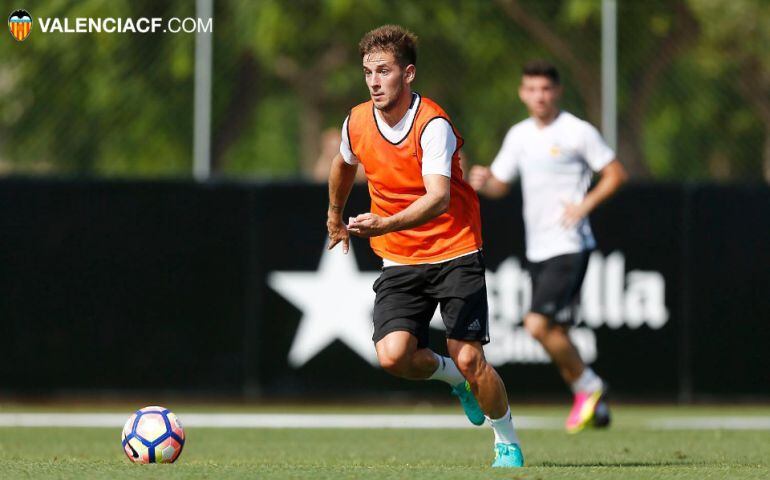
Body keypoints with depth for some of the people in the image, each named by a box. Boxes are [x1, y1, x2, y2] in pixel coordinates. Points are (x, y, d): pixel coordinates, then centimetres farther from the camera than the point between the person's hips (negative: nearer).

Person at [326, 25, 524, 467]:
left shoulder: (433, 125, -19)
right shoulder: (357, 123, -2)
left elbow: (438, 198, -33)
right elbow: (345, 165, 24)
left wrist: (385, 224, -48)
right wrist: (336, 216, 38)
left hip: (455, 253, -4)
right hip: (400, 262, 4)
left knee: (470, 360, -11)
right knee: (393, 355, -18)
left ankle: (507, 442, 16)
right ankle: (456, 379, 16)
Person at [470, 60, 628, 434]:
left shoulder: (578, 132, -7)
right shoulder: (519, 136, 11)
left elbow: (615, 174, -3)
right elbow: (499, 185, 18)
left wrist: (585, 205, -16)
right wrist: (481, 181, -5)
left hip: (569, 246, -7)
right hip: (537, 249, 7)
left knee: (538, 325, -18)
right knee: (553, 333, 8)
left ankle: (589, 386, 0)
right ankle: (595, 408, 21)